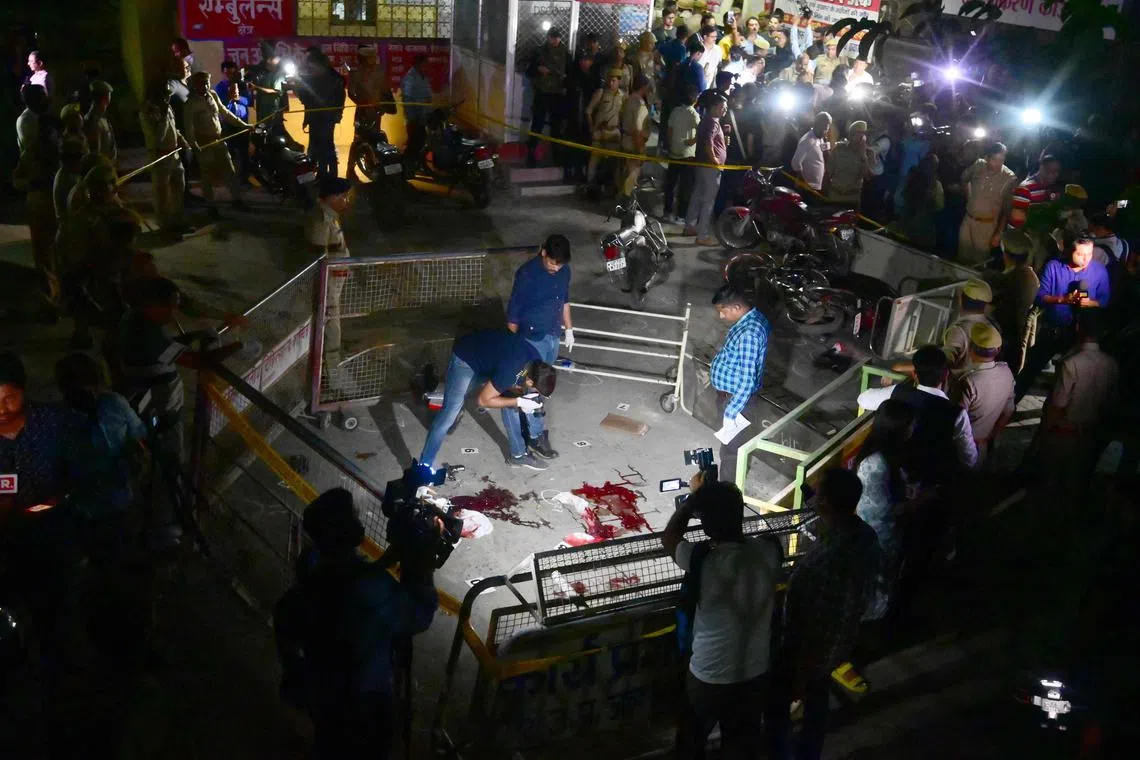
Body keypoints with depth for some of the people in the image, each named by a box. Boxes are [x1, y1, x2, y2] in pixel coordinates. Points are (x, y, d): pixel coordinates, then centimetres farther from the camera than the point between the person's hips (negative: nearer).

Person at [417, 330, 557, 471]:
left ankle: (518, 454, 23)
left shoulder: (536, 362, -16)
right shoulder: (509, 371, -39)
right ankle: (425, 467, -7)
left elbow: (512, 384, 2)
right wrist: (519, 401, -26)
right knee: (449, 414, -12)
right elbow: (483, 400, -25)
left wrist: (525, 396, -18)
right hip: (465, 359, -8)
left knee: (512, 406, 7)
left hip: (489, 356, 8)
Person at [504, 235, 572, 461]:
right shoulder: (527, 274, -20)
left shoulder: (564, 271, -1)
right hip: (532, 339, -7)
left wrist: (569, 328, 19)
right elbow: (513, 311, -15)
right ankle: (536, 436, 8)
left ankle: (530, 424, 34)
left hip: (553, 336, 7)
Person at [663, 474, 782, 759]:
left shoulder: (702, 560, -29)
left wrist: (694, 496, 3)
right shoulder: (770, 551, -19)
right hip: (755, 674, 3)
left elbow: (669, 537, -7)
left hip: (708, 678, -3)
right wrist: (729, 497, 12)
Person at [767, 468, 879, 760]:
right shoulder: (867, 537, -14)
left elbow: (814, 629, -29)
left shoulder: (826, 561, -40)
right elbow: (862, 595, 3)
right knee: (817, 703, 29)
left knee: (778, 706, 18)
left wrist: (800, 679, -16)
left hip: (807, 650, -8)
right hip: (839, 646, 8)